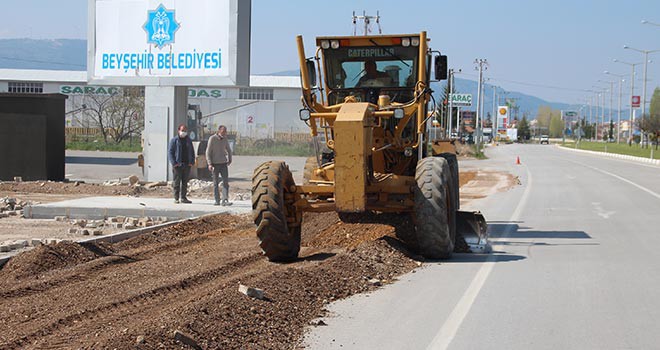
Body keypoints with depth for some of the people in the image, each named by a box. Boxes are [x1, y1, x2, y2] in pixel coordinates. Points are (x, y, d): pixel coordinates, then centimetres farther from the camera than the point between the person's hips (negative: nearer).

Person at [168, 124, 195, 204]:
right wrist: (174, 163, -14)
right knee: (177, 182, -2)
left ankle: (183, 197, 12)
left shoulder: (188, 140, 14)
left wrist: (192, 162, 4)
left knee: (185, 182, 7)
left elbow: (192, 152, 18)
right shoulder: (174, 140, 0)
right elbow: (170, 152, -3)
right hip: (178, 164, -4)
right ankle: (176, 198, 1)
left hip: (187, 164, 4)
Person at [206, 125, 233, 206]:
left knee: (226, 182, -8)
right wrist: (209, 164, -15)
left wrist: (230, 159, 15)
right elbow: (208, 152, -8)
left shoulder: (225, 139, 7)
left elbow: (228, 150, 22)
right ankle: (217, 200, 12)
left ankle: (225, 200, -12)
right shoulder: (212, 139, -8)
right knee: (215, 183, 4)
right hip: (215, 164, -4)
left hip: (224, 163, 4)